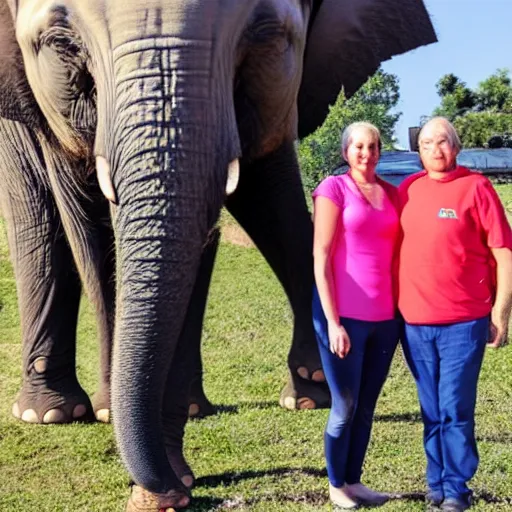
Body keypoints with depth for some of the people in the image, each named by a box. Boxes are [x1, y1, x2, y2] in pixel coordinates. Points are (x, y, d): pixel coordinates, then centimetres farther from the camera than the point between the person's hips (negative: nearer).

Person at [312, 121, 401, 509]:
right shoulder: (334, 188, -4)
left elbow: (399, 254, 15)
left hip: (385, 318, 4)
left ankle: (354, 480, 24)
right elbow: (321, 257, -8)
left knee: (367, 408, 11)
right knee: (345, 408, 5)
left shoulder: (393, 194, 10)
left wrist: (403, 310, 6)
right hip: (345, 317, -4)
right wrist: (333, 322, -13)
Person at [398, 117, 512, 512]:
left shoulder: (475, 187, -5)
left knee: (455, 410, -1)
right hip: (414, 321, 4)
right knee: (431, 411, 13)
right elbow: (394, 248, 16)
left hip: (463, 321, -4)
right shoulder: (408, 189, 8)